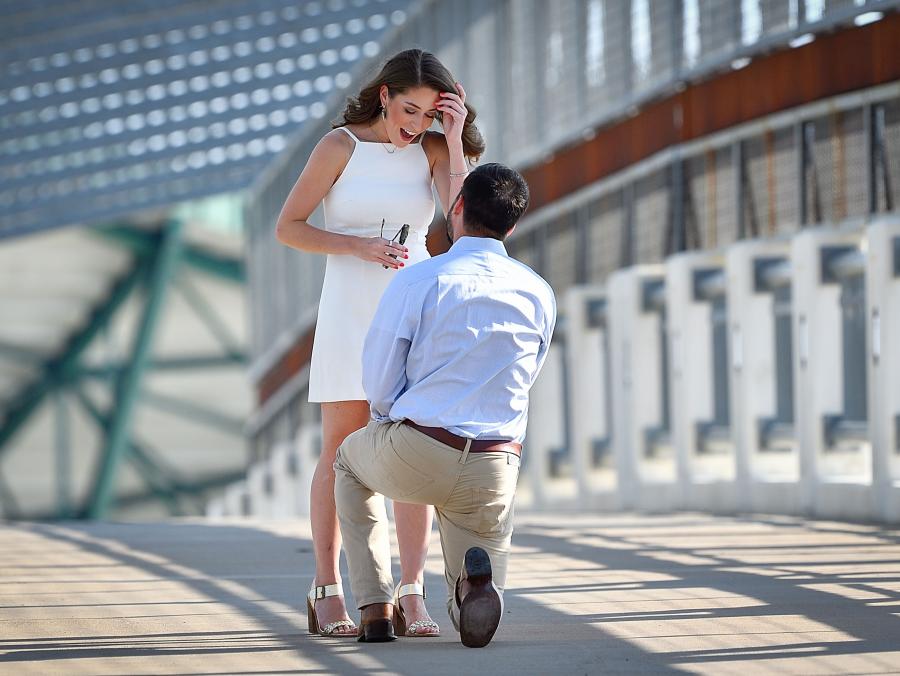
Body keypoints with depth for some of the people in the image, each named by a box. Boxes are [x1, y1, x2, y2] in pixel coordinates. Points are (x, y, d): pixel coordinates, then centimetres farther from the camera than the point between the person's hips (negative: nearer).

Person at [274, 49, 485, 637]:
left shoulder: (434, 149, 4)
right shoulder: (341, 146, -4)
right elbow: (288, 227, -3)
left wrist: (455, 139, -13)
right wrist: (360, 247, -14)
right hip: (350, 309, -2)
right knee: (342, 455, 0)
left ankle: (412, 596, -5)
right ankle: (327, 593, 7)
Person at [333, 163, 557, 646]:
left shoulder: (417, 280, -7)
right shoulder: (539, 295, 7)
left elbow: (379, 387, -3)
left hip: (412, 460, -2)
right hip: (493, 472, 2)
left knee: (350, 461, 35)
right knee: (473, 619, 20)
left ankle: (375, 607, 19)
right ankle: (477, 581, -21)